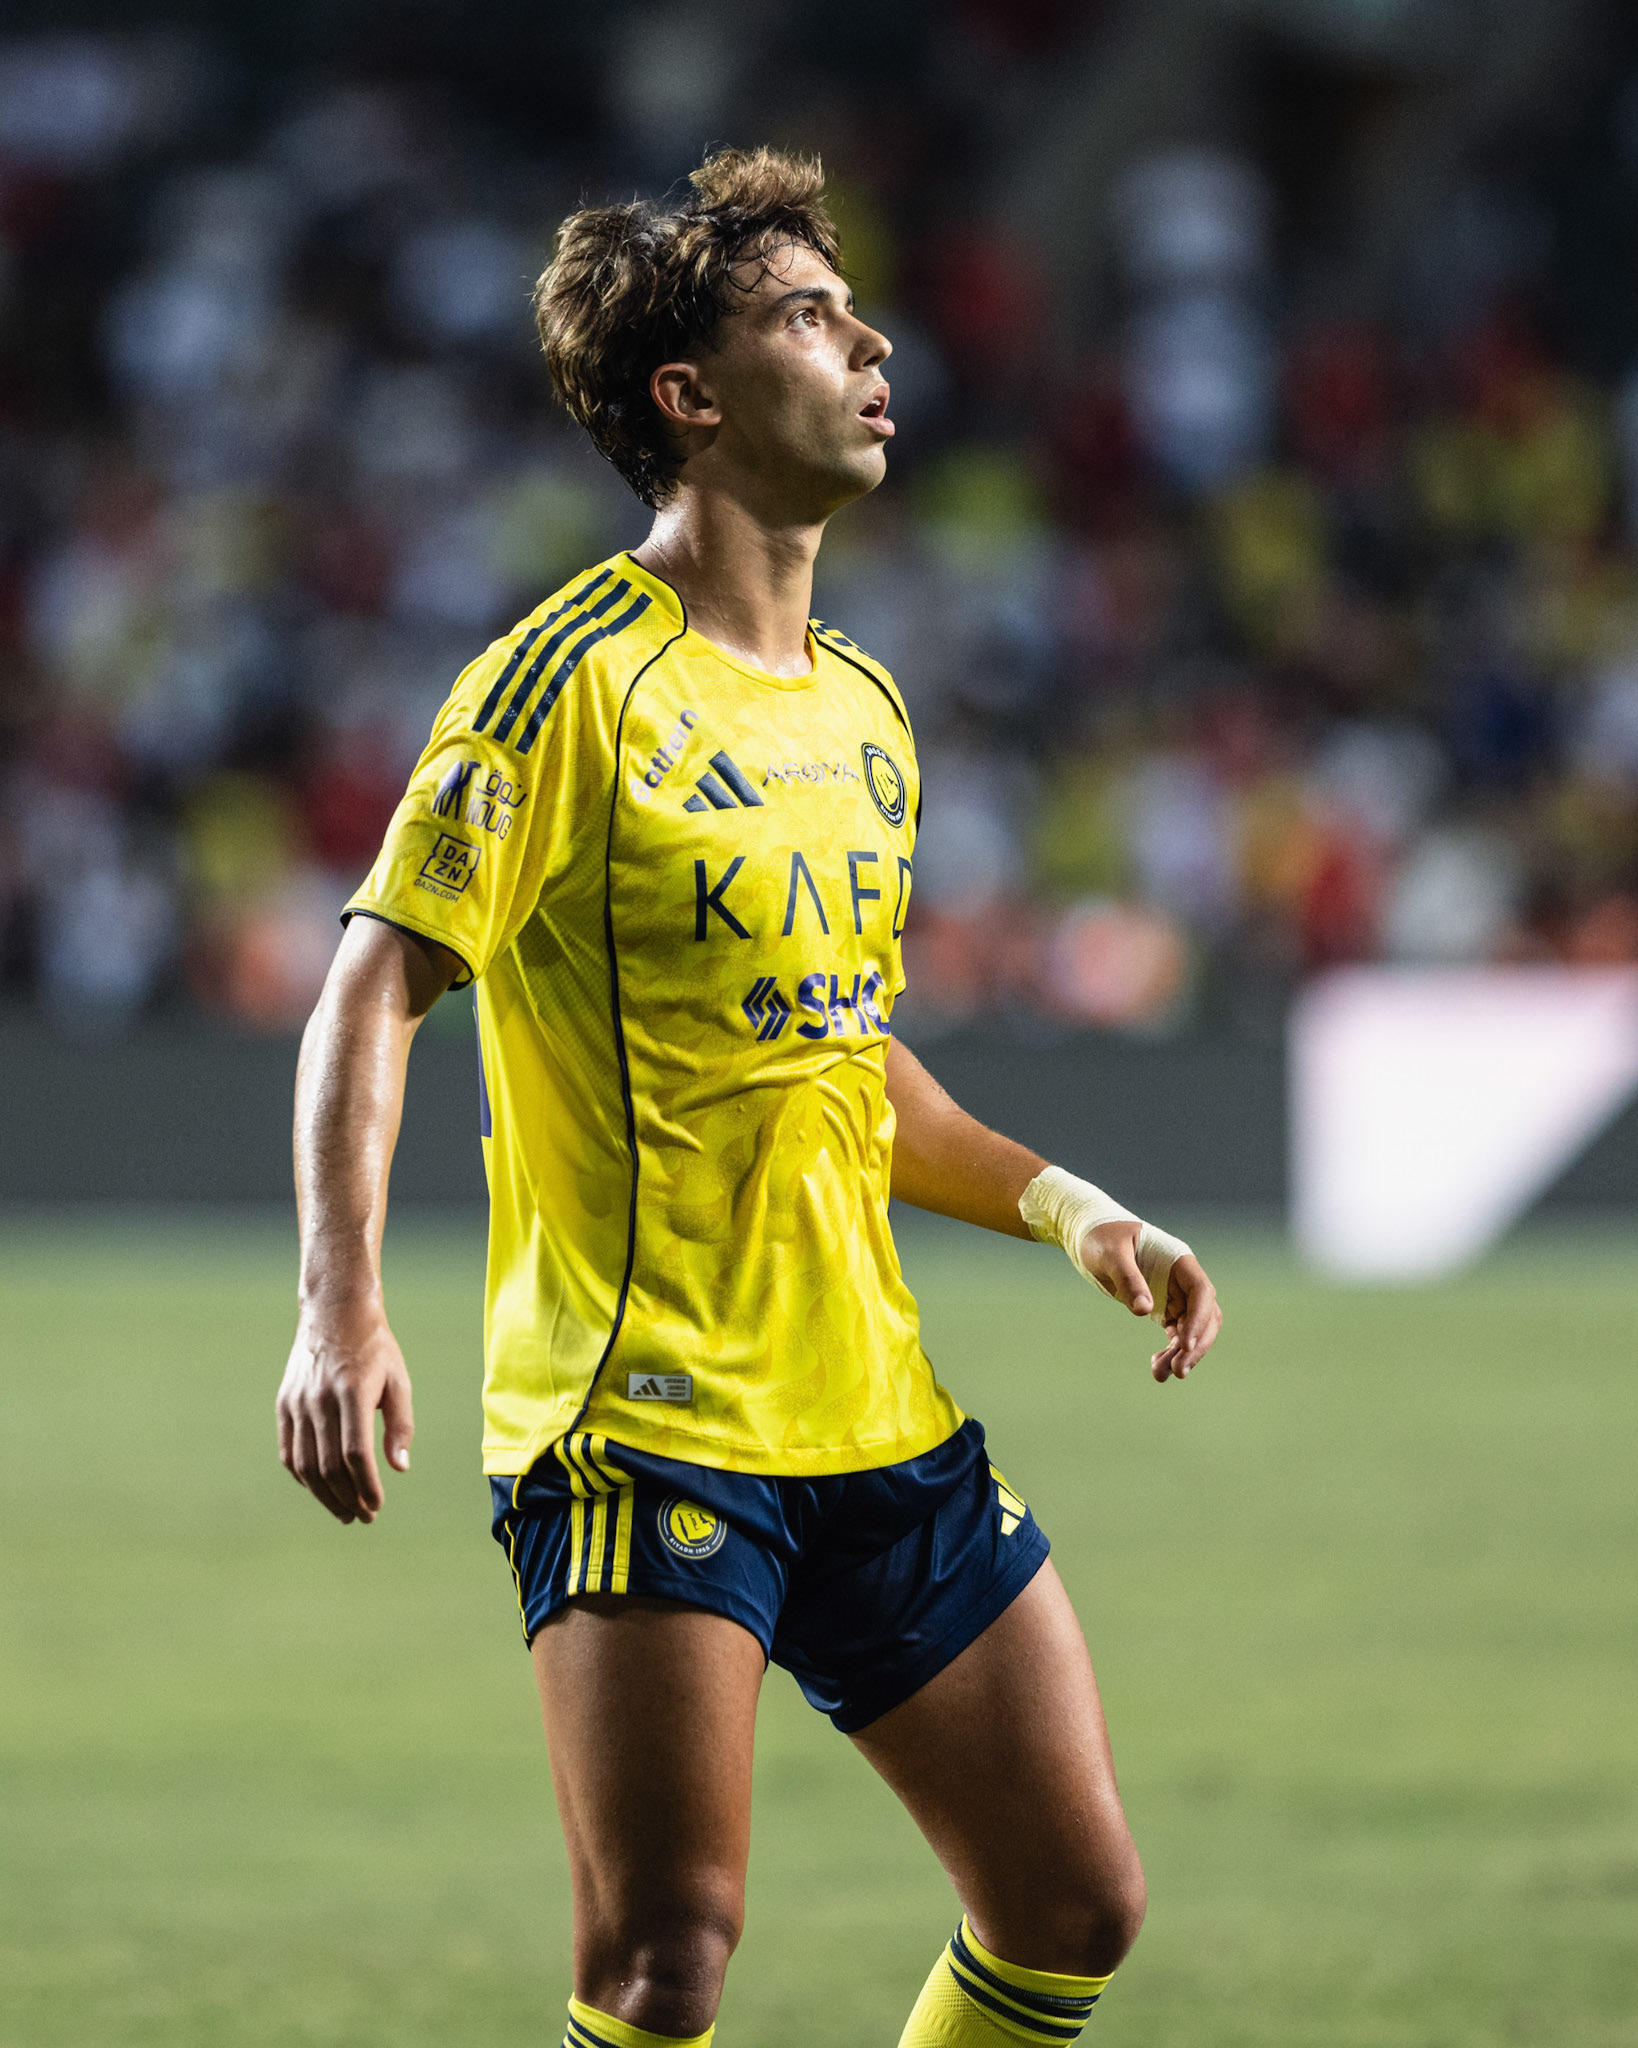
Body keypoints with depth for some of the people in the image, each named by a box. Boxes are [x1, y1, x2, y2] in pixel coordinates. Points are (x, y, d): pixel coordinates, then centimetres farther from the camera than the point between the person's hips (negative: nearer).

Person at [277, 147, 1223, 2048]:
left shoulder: (864, 710, 14)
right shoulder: (579, 680, -10)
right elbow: (373, 987, -12)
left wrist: (1063, 1206, 15)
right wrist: (340, 1305, -25)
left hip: (879, 1416, 8)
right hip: (636, 1419, -8)